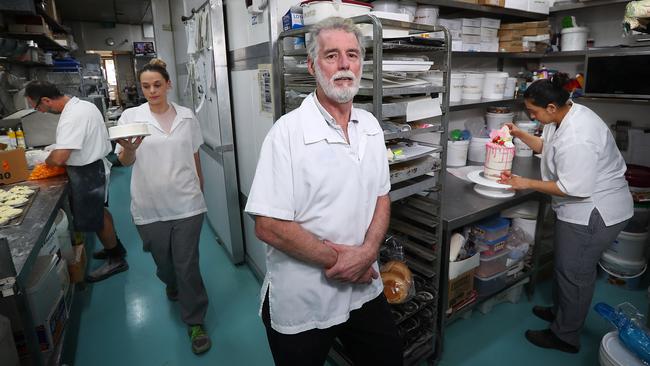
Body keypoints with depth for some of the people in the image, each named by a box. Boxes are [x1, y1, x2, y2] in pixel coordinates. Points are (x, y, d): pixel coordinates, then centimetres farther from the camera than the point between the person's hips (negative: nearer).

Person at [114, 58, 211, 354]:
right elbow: (124, 162, -7)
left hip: (186, 204, 0)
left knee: (188, 265, 2)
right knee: (163, 262, 18)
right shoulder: (131, 116, -1)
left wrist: (200, 190, 17)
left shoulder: (186, 116, 3)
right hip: (150, 207, 1)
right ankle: (173, 288, 52)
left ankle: (195, 322, 20)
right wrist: (128, 149, -30)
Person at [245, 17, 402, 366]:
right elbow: (269, 226, -21)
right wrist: (338, 258, -15)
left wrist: (367, 252, -11)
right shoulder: (288, 131, -18)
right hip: (300, 302, -5)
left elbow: (381, 197, 6)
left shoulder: (371, 126, 2)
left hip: (364, 291, 6)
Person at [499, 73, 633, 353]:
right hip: (580, 208, 10)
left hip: (595, 213, -10)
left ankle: (565, 336, 24)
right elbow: (546, 146, 15)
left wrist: (527, 183, -21)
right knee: (565, 265, 24)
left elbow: (573, 188, -29)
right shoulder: (565, 115, 0)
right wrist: (520, 134, 2)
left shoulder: (577, 138, -32)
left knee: (574, 274, 5)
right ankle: (560, 311, 45)